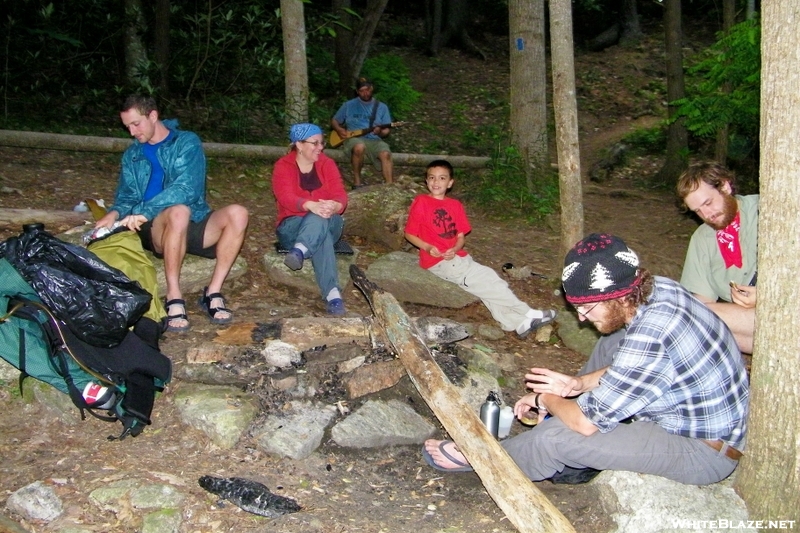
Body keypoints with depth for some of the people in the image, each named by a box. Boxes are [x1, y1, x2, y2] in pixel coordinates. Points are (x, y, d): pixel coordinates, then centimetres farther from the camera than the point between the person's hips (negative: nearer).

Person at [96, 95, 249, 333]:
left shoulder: (187, 142, 0)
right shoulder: (132, 154, 13)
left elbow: (187, 189, -15)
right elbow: (126, 197, 10)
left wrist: (143, 210, -25)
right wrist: (114, 214, -15)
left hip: (195, 225, 0)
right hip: (157, 230, 0)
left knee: (237, 214, -28)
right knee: (179, 212, -36)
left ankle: (213, 292, -24)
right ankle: (174, 298, -31)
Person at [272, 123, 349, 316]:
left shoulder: (327, 164, 5)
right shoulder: (283, 166, -3)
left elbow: (340, 195, -8)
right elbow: (285, 197, -21)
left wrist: (334, 206, -36)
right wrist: (310, 205, -44)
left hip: (328, 223, 3)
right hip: (293, 226, -2)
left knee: (320, 219, -37)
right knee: (322, 236, -38)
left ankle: (298, 252, -57)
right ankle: (333, 293, -54)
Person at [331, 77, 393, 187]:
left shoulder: (381, 107, 13)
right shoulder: (349, 105, 11)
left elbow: (386, 130, 9)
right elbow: (334, 121, 18)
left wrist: (379, 132, -15)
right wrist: (339, 130, -4)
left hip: (374, 140, 1)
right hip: (354, 139, -1)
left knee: (386, 154, -32)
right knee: (359, 147, -39)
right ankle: (357, 181, -23)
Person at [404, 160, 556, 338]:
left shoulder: (455, 205, 11)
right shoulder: (421, 202, -4)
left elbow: (461, 236, 11)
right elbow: (410, 234, -3)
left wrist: (455, 249, -11)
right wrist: (428, 247, -19)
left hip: (456, 257, 5)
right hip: (437, 261, -5)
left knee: (486, 284, -13)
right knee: (485, 280, -14)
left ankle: (517, 322, -18)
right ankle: (527, 314, -9)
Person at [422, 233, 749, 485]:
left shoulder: (649, 338, -34)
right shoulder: (658, 289, -6)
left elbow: (587, 422, -26)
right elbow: (630, 366, 13)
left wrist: (549, 400, -6)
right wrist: (580, 384, 1)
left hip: (704, 452, -10)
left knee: (557, 436, -20)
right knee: (610, 344, 17)